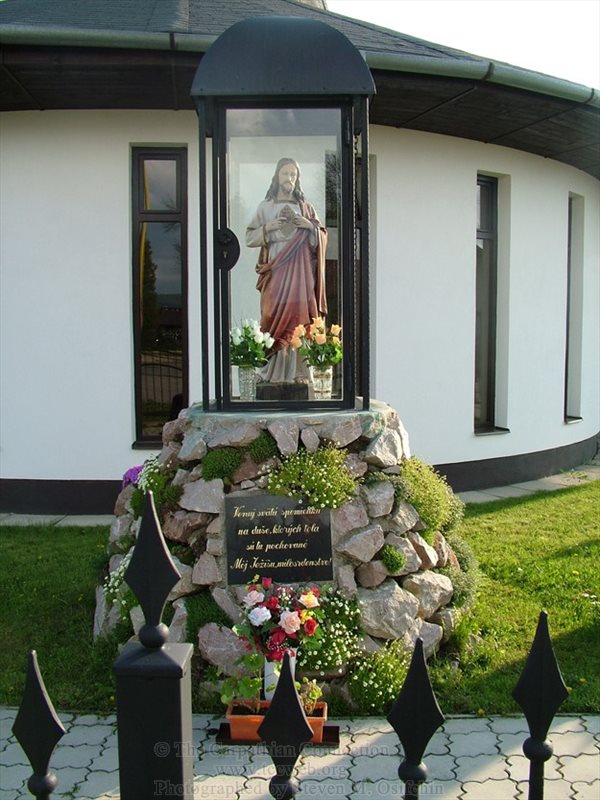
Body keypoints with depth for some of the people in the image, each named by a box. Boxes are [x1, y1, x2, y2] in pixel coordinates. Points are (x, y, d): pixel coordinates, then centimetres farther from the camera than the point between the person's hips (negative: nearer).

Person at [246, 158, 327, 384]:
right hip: (274, 272, -1)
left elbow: (322, 239, 14)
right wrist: (268, 228, -8)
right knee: (275, 318, -8)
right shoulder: (265, 207, 11)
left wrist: (311, 226, -4)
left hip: (300, 272, 1)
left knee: (299, 317, -6)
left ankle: (299, 372, -5)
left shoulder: (306, 208, 14)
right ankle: (273, 372, -5)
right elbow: (249, 238, 7)